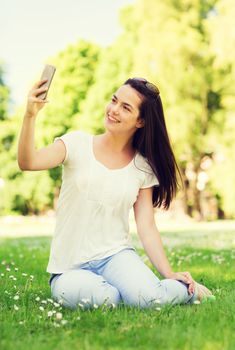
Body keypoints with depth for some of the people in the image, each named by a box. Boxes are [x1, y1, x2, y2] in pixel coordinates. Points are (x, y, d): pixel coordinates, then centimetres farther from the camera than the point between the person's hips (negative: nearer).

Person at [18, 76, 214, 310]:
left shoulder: (143, 167, 4)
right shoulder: (77, 143, -1)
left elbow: (147, 228, 1)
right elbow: (28, 163, -16)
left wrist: (170, 274, -10)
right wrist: (30, 116, -30)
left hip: (115, 256, 1)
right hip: (69, 267, -1)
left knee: (150, 298, -29)